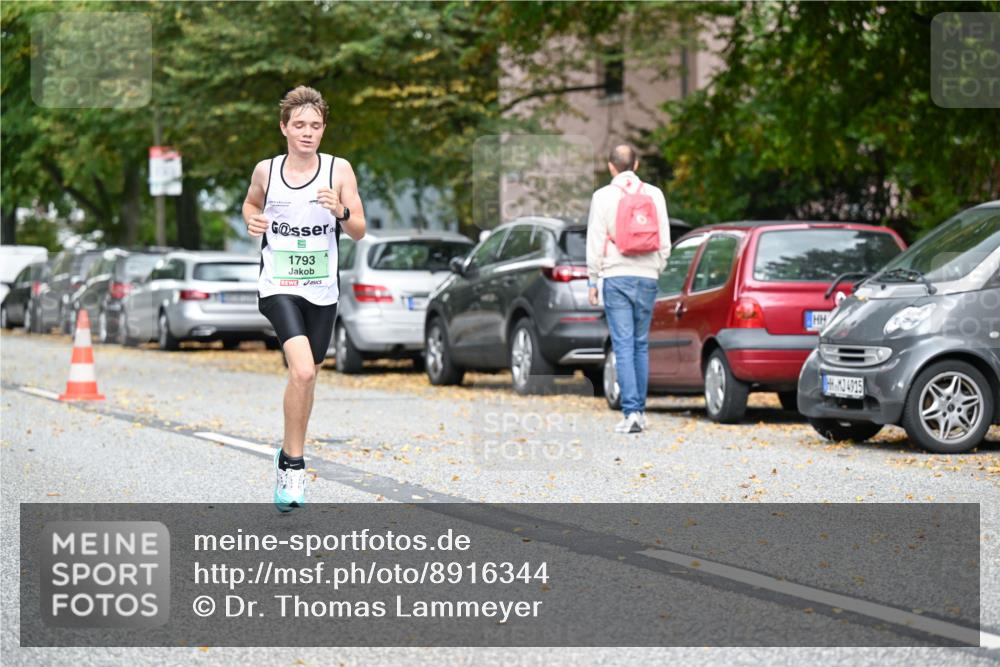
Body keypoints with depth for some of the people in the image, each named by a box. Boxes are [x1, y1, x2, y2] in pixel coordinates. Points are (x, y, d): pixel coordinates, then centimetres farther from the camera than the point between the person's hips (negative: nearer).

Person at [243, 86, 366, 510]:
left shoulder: (339, 170, -2)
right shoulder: (266, 170, 0)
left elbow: (359, 232, 0)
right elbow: (251, 203, 21)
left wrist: (341, 212, -21)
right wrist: (252, 220, -1)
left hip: (322, 290, 2)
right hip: (278, 286, -2)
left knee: (306, 378, 13)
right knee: (302, 371, -22)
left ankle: (289, 457, 35)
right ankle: (294, 464, -10)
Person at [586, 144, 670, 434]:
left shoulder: (603, 196, -3)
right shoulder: (654, 194, 6)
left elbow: (595, 242, -4)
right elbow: (665, 240, 7)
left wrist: (592, 280, 3)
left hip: (617, 277, -3)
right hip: (647, 277, 3)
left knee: (623, 346, -5)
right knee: (641, 345, 12)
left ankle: (631, 411, -14)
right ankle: (640, 410, 14)